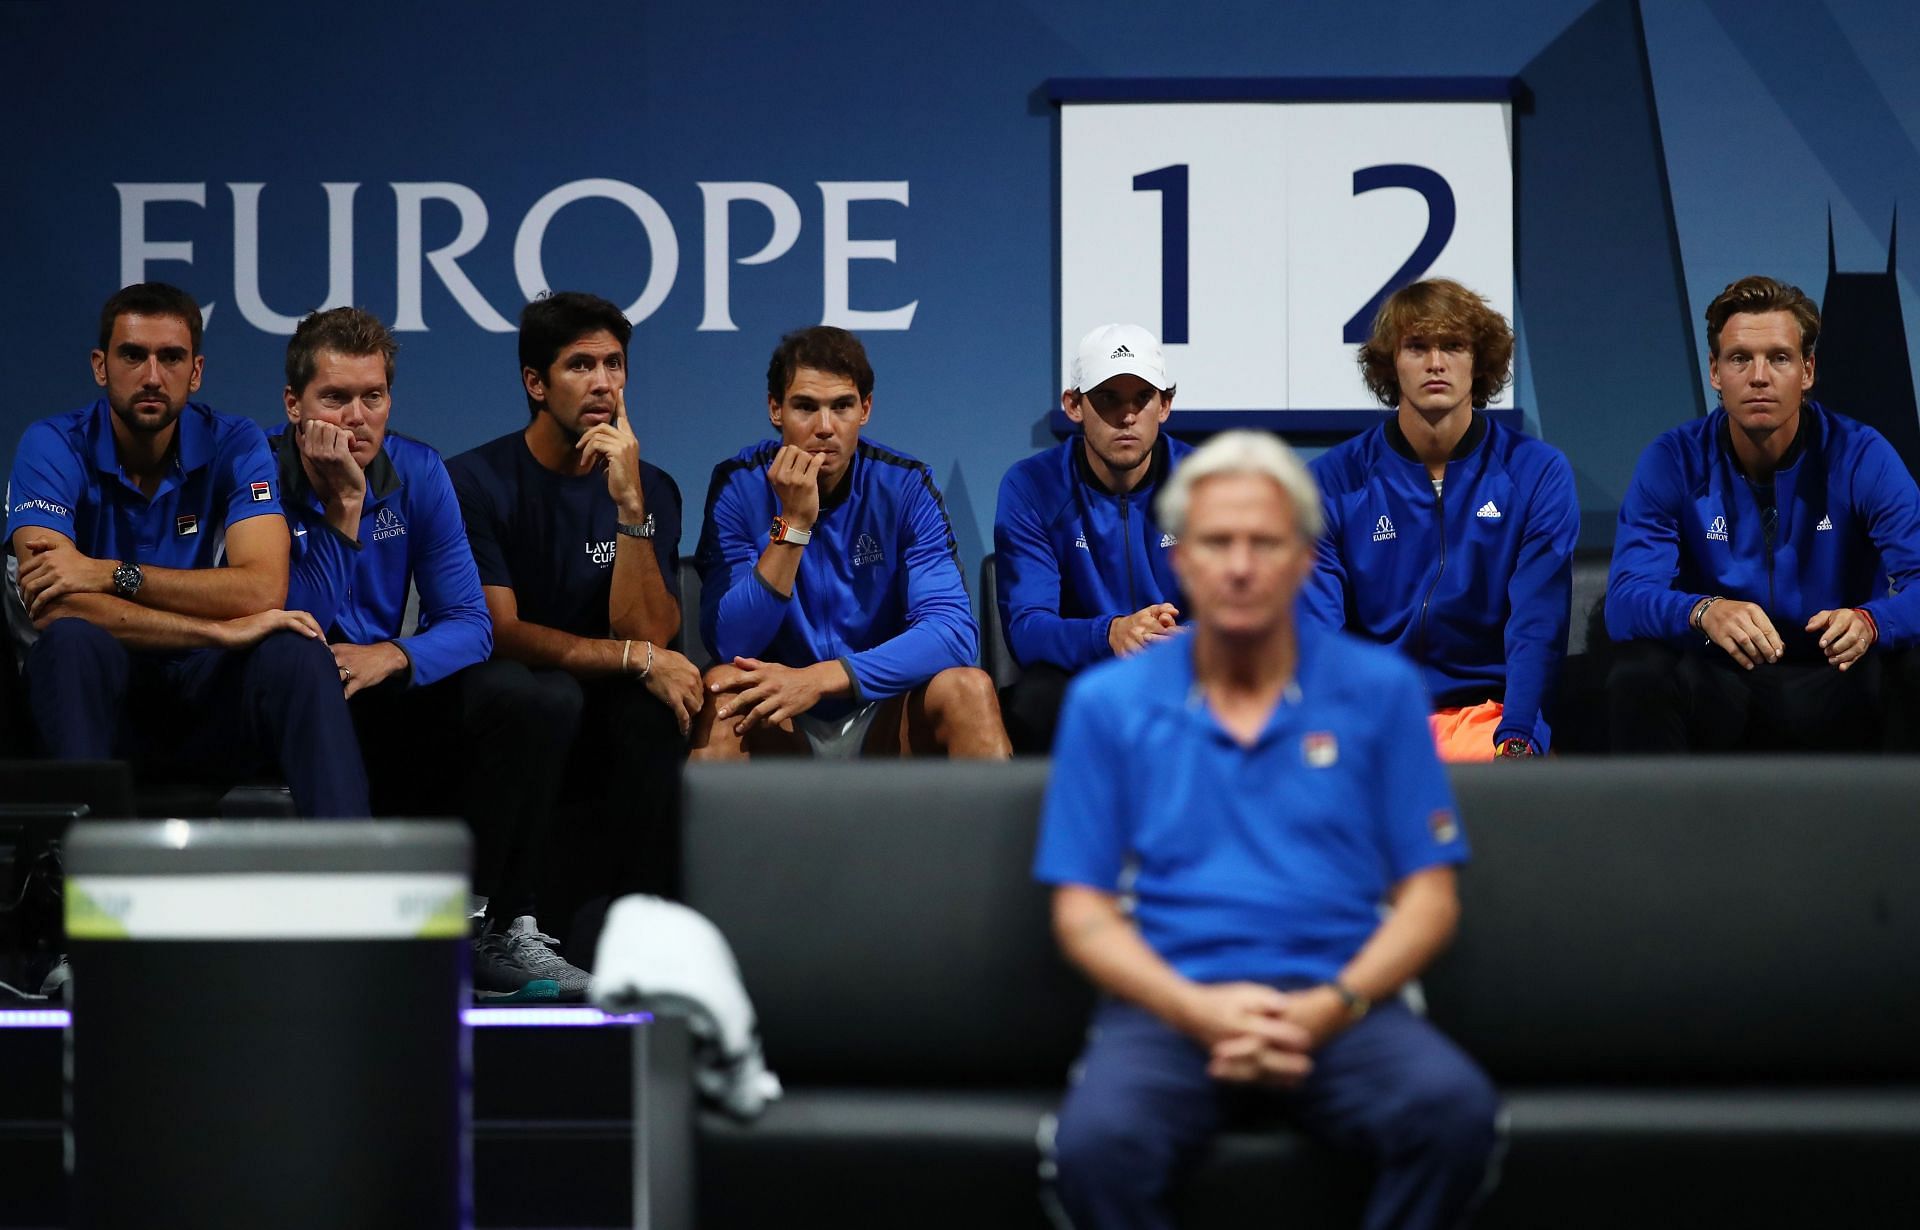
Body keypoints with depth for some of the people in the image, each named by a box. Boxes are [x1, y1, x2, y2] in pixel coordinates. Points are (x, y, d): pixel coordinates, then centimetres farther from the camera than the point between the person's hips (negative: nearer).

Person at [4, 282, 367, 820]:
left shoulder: (234, 446, 0)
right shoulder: (53, 447, -7)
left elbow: (263, 590, -15)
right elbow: (49, 604, -22)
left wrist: (112, 574, -22)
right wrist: (221, 630, -25)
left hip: (206, 696, 2)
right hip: (94, 699, -1)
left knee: (295, 653, -27)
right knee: (72, 638, -33)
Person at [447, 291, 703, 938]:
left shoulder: (650, 489, 4)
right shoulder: (476, 481, -5)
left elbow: (648, 634, -10)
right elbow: (500, 632, -14)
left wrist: (630, 505, -20)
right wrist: (635, 659, -22)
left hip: (603, 736, 3)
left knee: (659, 703, -29)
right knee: (547, 696, -35)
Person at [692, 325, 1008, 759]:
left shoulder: (905, 486, -6)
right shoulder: (739, 485, -7)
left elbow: (953, 632, -19)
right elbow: (729, 646, -17)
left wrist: (821, 678, -30)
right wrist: (793, 525, -26)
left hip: (883, 719, 1)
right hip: (778, 728, -1)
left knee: (968, 689, -27)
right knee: (722, 689, -30)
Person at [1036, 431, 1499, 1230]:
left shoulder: (1380, 691, 11)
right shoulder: (1108, 704, 11)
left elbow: (1429, 897, 8)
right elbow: (1082, 911, 7)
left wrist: (1330, 1008, -11)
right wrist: (1200, 1011, -11)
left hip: (1337, 1007, 1)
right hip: (1171, 1007, 0)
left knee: (1453, 1107, -32)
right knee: (1096, 1143, -35)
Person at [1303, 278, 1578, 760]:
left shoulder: (1538, 473, 5)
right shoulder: (1334, 480, 7)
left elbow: (1537, 625, -3)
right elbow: (1314, 625, 0)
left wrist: (1516, 738, -19)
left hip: (1488, 713, 0)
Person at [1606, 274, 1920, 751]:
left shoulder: (1861, 456, -6)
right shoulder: (1673, 462, -5)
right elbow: (1626, 598, -18)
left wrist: (1870, 622, -41)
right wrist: (1704, 611, -41)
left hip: (1833, 697, 0)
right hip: (1717, 690, 0)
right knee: (1639, 673, -32)